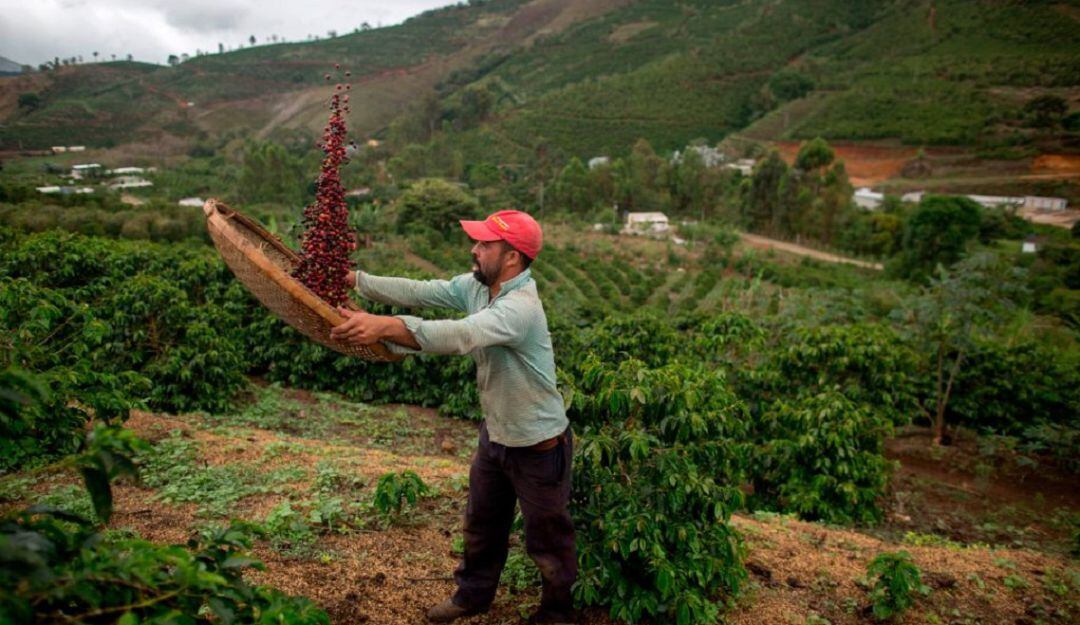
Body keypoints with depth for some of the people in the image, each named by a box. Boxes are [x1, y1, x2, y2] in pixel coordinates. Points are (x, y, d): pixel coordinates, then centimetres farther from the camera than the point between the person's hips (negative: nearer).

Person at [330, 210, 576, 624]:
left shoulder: (520, 307, -33)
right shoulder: (476, 286, -5)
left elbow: (459, 335, -48)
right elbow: (421, 292, -8)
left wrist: (384, 326, -58)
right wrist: (354, 279, -14)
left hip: (538, 445, -8)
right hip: (495, 434, 8)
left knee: (547, 537, 14)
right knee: (482, 523, 25)